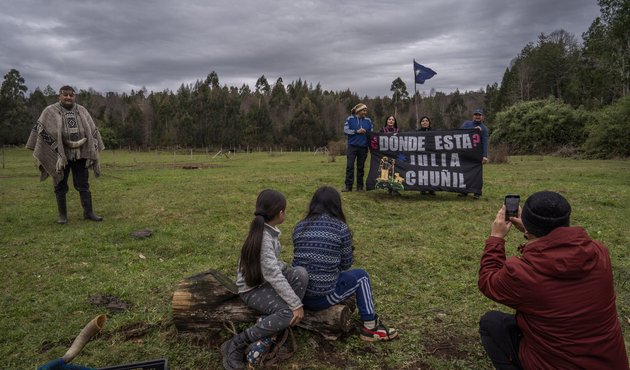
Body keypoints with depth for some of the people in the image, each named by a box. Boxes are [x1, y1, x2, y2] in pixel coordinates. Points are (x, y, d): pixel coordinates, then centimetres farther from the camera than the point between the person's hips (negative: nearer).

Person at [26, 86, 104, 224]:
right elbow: (41, 130, -8)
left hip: (79, 155, 2)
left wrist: (91, 151, 1)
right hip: (59, 155, -2)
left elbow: (91, 131, 9)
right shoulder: (50, 111, -5)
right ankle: (62, 215, 15)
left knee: (83, 185, 5)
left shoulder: (82, 111, 5)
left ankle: (88, 212, 12)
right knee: (60, 186, 6)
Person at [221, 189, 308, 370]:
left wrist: (291, 272, 2)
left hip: (266, 280, 8)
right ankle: (235, 345, -14)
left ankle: (279, 328, -7)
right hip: (253, 288, -8)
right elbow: (273, 276, -30)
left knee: (301, 273, -15)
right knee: (289, 313, -27)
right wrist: (296, 304, -26)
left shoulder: (268, 230, 0)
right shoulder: (263, 238, -28)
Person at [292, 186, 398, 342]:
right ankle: (370, 327, 23)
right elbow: (346, 265, 4)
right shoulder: (341, 228, -6)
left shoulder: (299, 227, 5)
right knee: (361, 276, 20)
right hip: (323, 297, -5)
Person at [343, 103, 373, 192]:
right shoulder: (350, 119, 2)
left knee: (361, 167, 7)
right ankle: (348, 186, -1)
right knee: (350, 166, -5)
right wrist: (357, 131, -13)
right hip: (352, 146, -2)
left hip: (363, 147, 2)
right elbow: (346, 130, -5)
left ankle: (360, 186, 13)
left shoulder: (368, 120, 9)